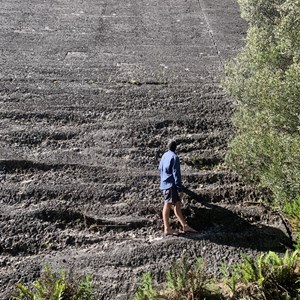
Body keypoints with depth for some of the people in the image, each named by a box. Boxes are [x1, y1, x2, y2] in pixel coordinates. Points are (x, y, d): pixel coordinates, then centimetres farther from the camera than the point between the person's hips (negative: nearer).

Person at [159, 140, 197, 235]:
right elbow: (176, 174, -16)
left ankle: (185, 226, 12)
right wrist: (180, 189, -15)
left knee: (177, 205, 9)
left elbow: (160, 168, 23)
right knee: (168, 205, -6)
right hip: (171, 185, -8)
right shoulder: (174, 157, -12)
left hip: (165, 184, 8)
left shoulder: (164, 156, 12)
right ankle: (167, 229, -1)